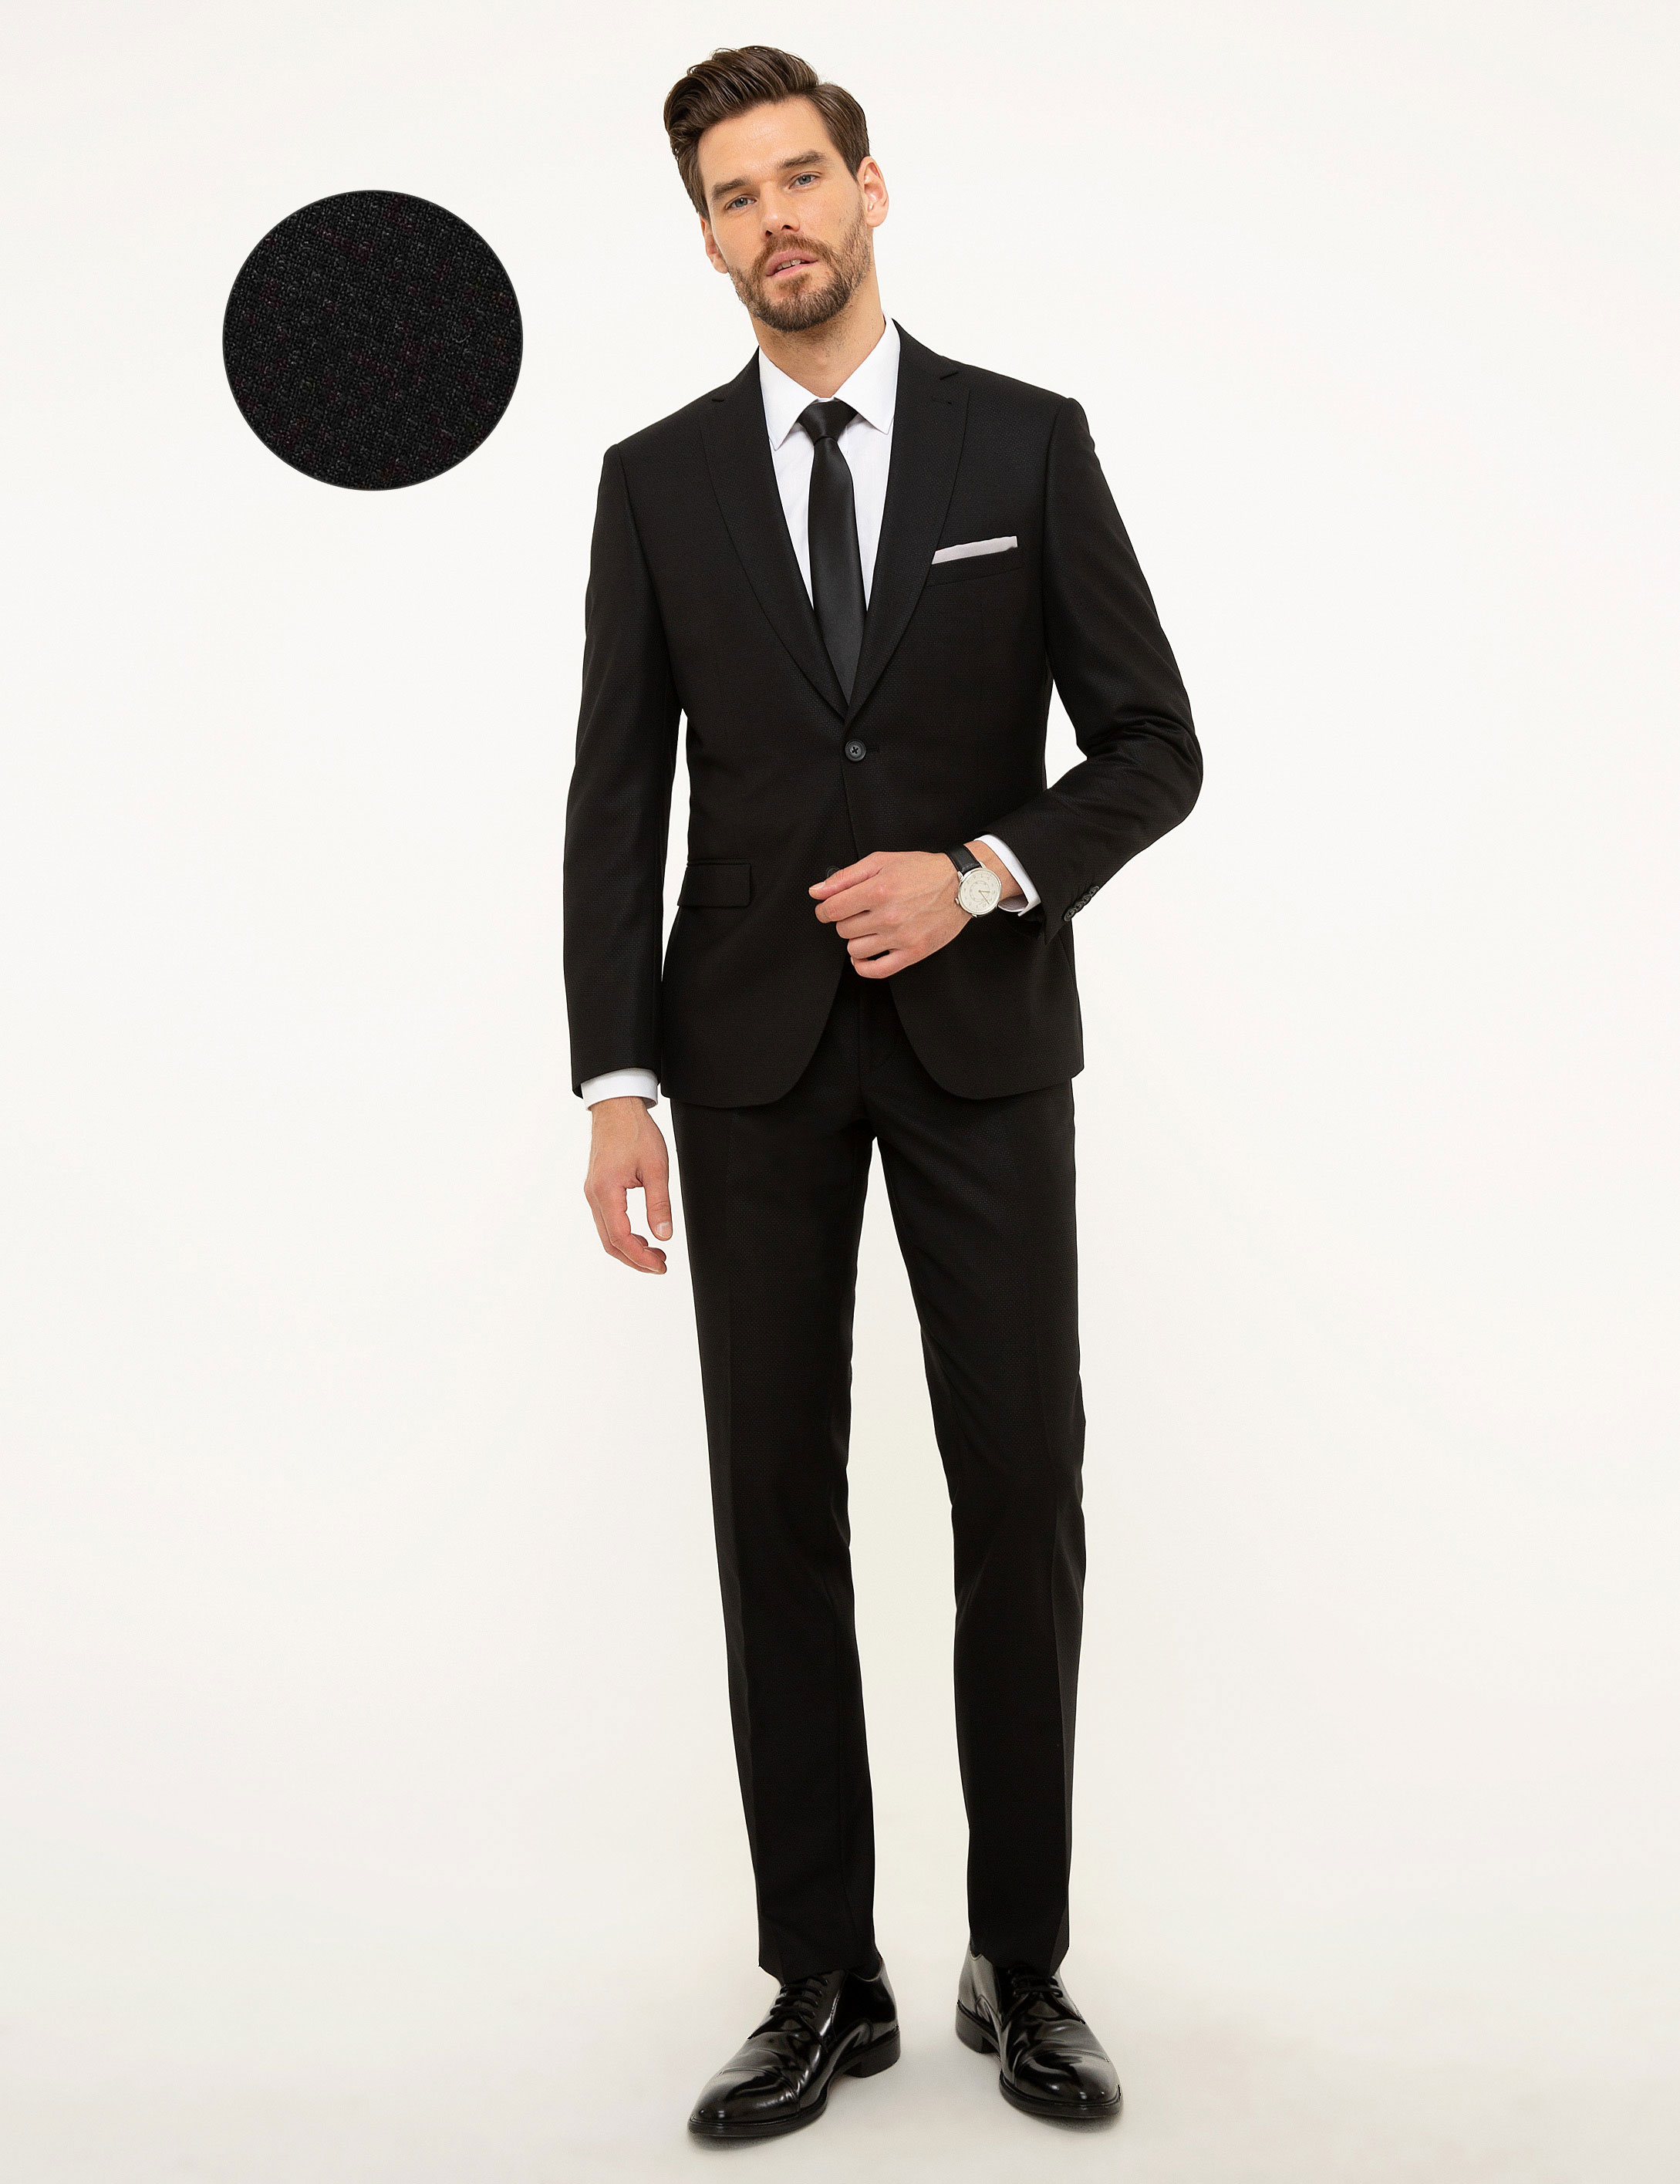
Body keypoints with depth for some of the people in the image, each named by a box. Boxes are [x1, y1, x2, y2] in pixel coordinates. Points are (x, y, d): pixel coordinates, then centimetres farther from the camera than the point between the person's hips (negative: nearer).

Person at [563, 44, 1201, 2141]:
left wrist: (983, 874, -16)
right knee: (777, 1505, 3)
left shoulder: (1028, 443, 3)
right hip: (752, 1052, 1)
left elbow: (1154, 747, 2)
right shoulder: (655, 479, 6)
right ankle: (823, 1982, 16)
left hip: (979, 1039, -1)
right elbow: (615, 803, 2)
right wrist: (615, 1081, -7)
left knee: (1022, 1493, 1)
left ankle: (1022, 1964, 18)